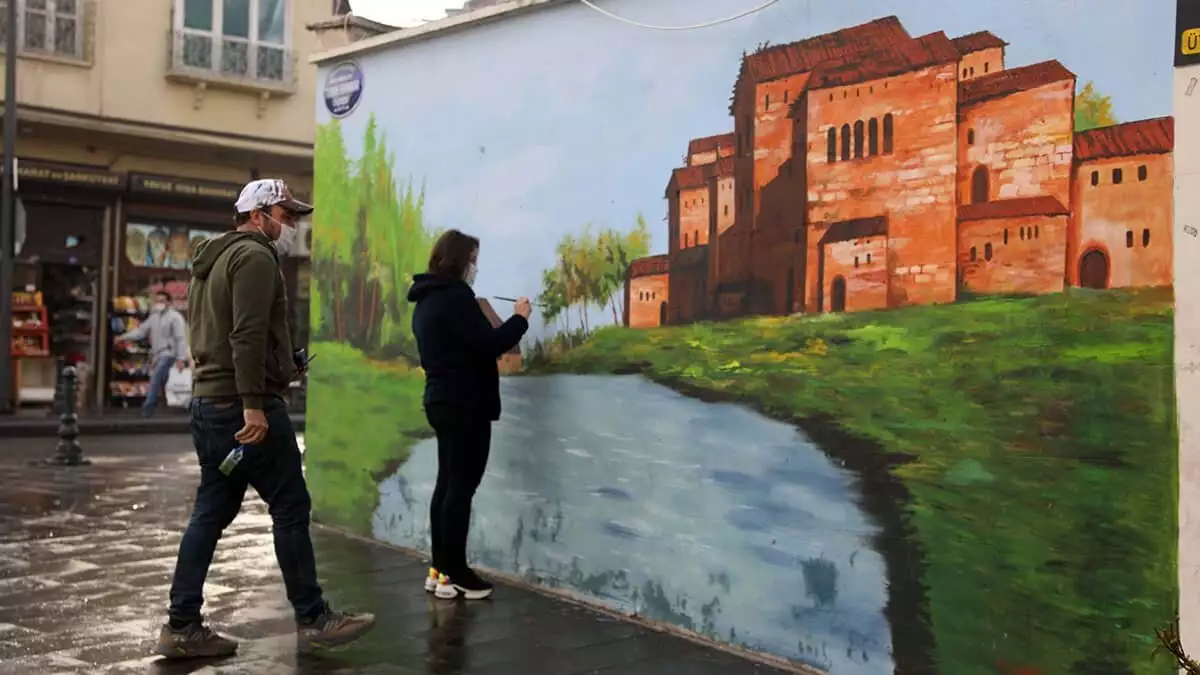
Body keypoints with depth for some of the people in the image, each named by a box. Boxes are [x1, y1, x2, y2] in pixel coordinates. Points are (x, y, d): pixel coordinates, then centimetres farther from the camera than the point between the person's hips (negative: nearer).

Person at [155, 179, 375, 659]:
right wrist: (253, 404, -24)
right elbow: (249, 336, -20)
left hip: (208, 403, 10)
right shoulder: (255, 257, -9)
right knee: (291, 509, -2)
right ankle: (313, 619, 5)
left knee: (210, 513, 11)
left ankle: (182, 628, 13)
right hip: (244, 406, -10)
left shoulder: (212, 259, 22)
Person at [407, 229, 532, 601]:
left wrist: (496, 325, 13)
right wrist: (520, 319, -7)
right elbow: (487, 344, -21)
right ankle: (454, 573, 1)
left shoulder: (427, 299, 15)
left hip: (441, 401, 10)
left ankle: (439, 569, 16)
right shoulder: (455, 296, -16)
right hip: (464, 405, -10)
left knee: (447, 485, 12)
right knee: (461, 488, -4)